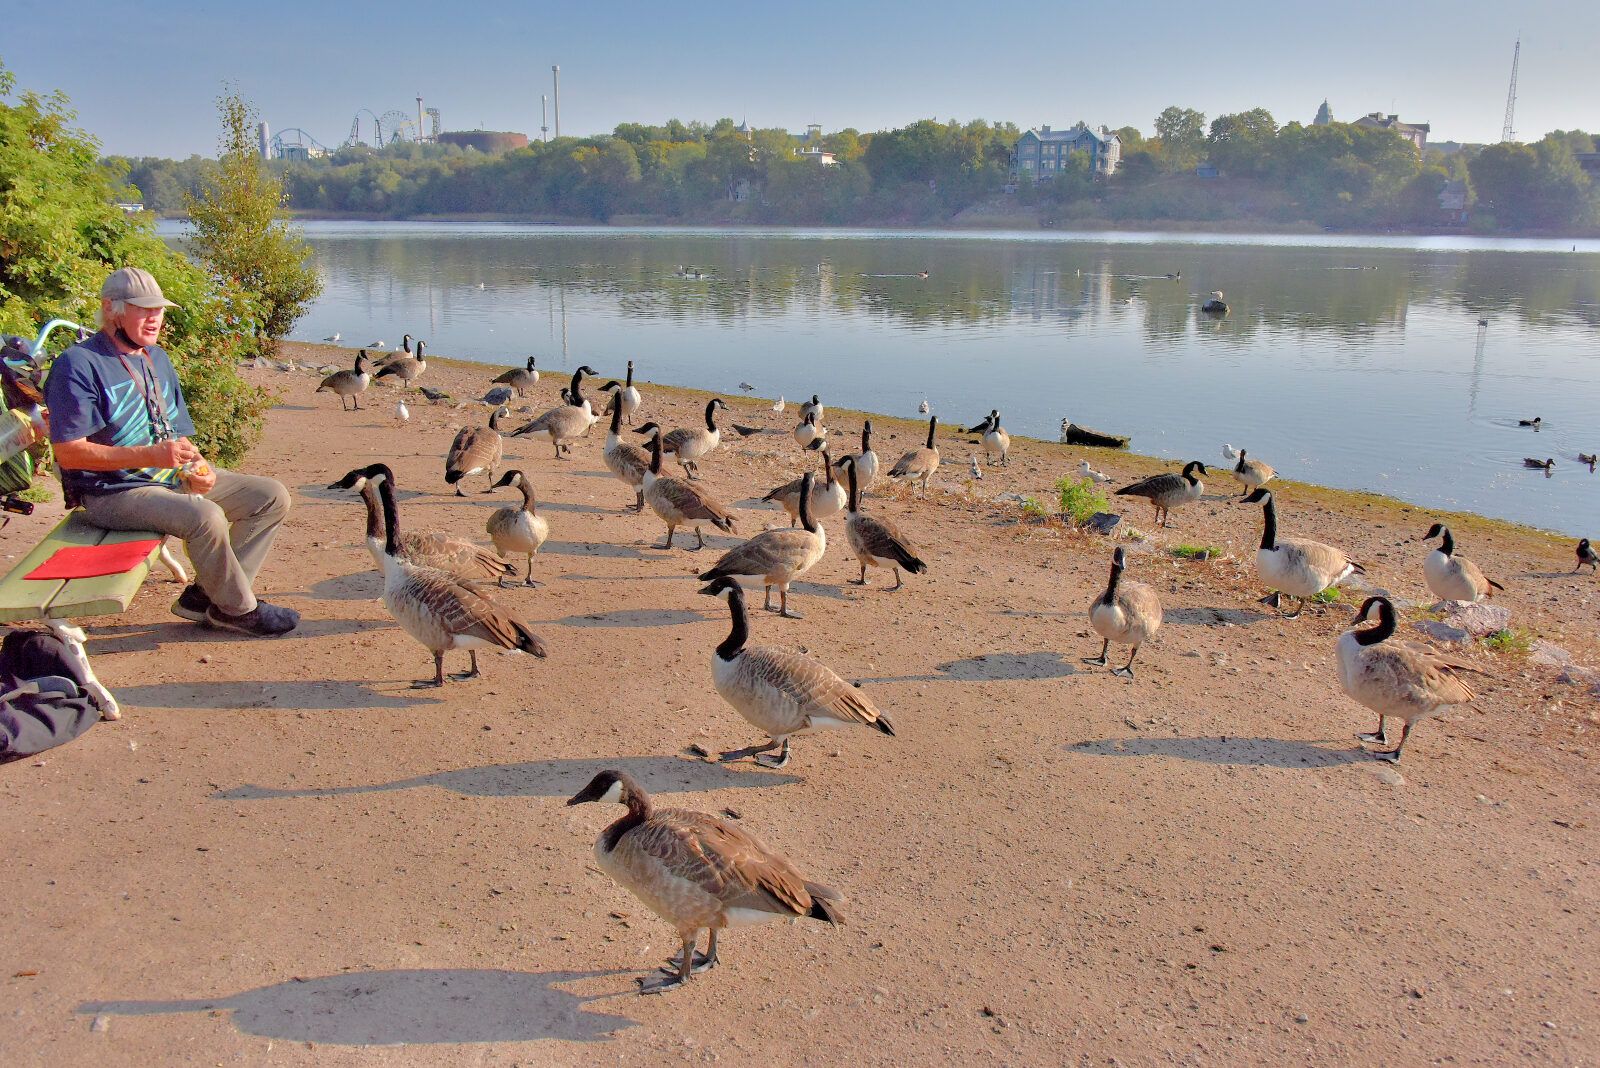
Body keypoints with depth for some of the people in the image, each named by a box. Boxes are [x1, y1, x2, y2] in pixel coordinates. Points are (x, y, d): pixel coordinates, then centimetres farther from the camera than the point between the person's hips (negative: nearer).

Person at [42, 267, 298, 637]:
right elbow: (68, 451, -18)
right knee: (204, 515, -35)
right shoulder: (78, 365, -12)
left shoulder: (157, 358, 14)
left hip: (172, 478, 9)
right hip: (112, 492, -8)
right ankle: (239, 609, -11)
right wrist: (151, 455, -27)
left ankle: (206, 595, -3)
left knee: (272, 497, -2)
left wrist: (197, 470, -5)